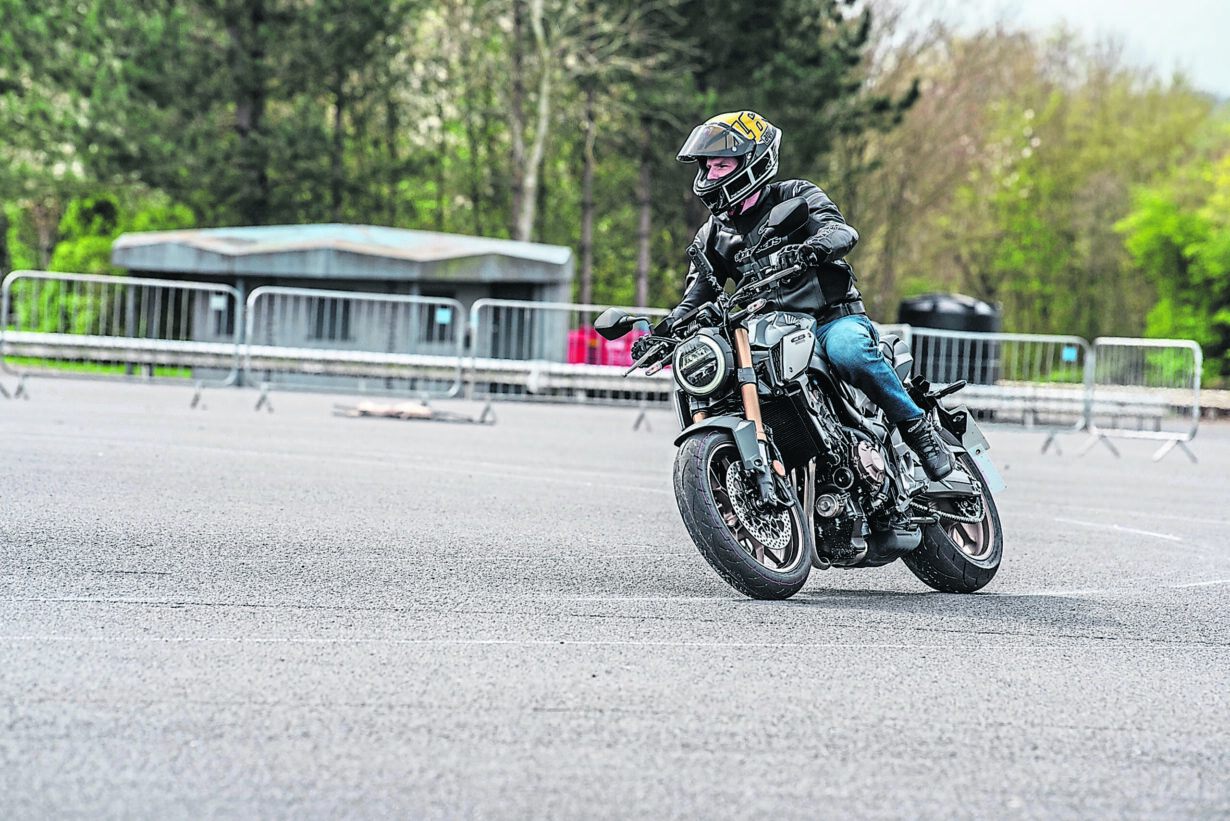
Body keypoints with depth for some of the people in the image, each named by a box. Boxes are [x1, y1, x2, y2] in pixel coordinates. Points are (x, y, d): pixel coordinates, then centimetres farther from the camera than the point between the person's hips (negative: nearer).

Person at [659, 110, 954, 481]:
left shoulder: (795, 196, 0)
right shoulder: (712, 236, 16)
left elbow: (842, 232, -18)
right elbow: (695, 298, 11)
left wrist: (808, 249, -42)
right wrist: (663, 332, -10)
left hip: (834, 318, -5)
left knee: (847, 351, -39)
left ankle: (919, 429, -24)